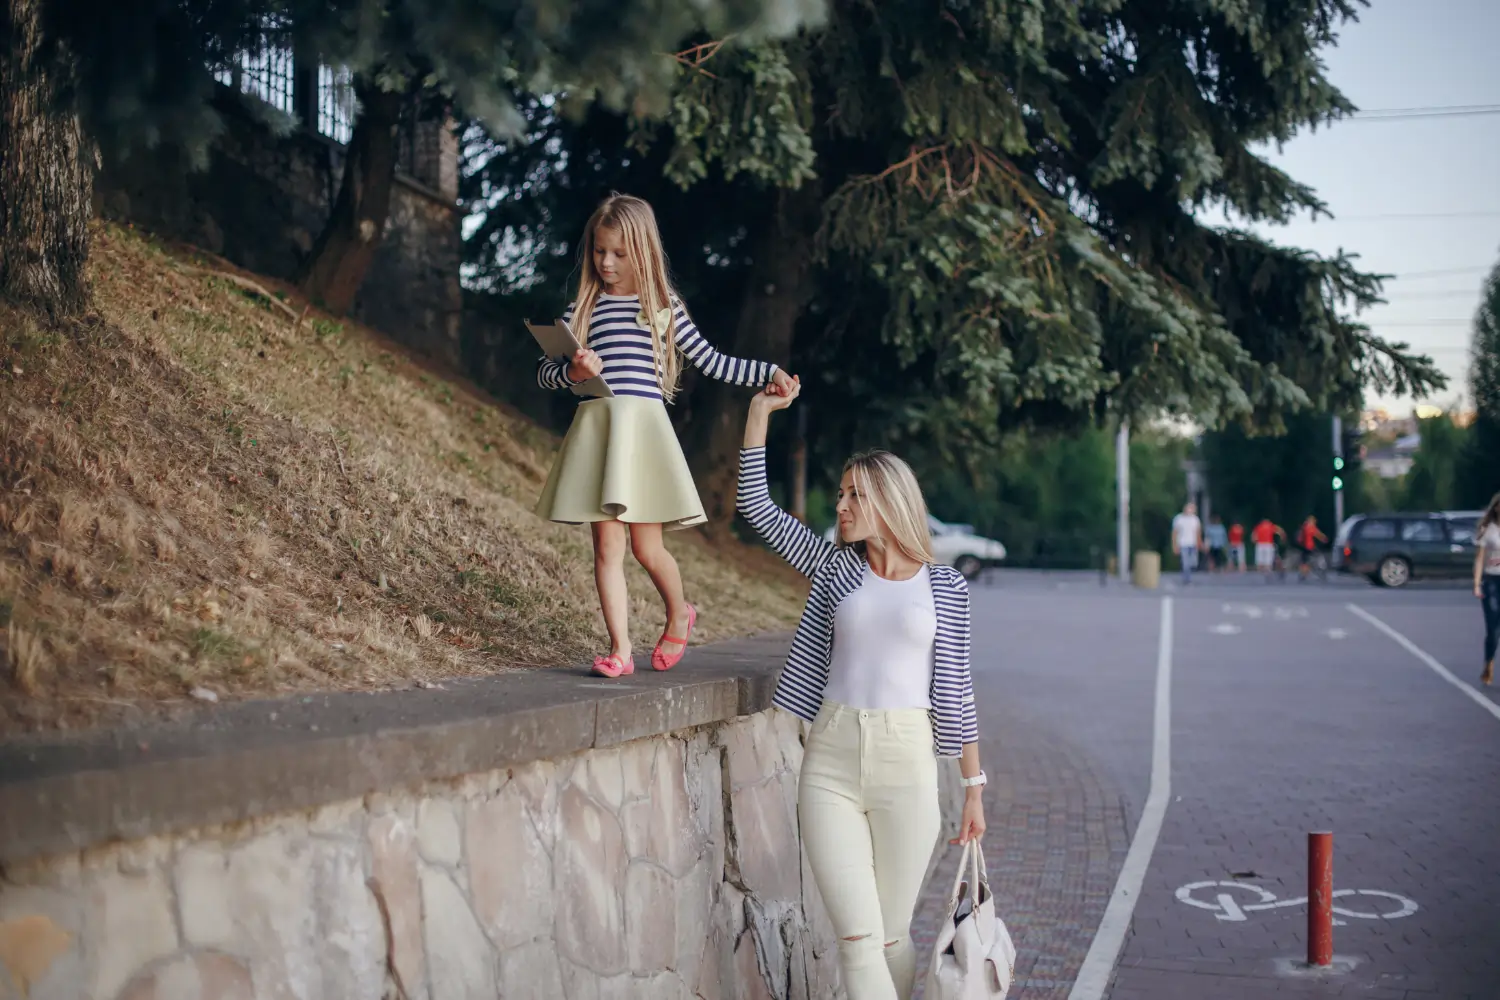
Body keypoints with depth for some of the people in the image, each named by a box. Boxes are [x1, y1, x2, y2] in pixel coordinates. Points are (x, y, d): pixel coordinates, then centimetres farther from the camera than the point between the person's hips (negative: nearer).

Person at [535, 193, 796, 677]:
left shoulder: (663, 308, 8)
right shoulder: (582, 309, 10)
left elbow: (711, 362, 13)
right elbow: (544, 372, 10)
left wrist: (769, 373, 6)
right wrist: (573, 372, -12)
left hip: (643, 425, -1)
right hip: (595, 427, 2)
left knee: (647, 547, 1)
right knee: (607, 547, -1)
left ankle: (679, 615, 30)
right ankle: (620, 650, 5)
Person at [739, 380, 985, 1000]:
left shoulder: (945, 586, 3)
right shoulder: (834, 566, 8)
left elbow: (955, 687, 7)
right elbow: (756, 505, 7)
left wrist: (974, 787, 8)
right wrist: (760, 412, 1)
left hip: (906, 765, -1)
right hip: (830, 765, 1)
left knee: (890, 937, 7)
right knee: (857, 940, -5)